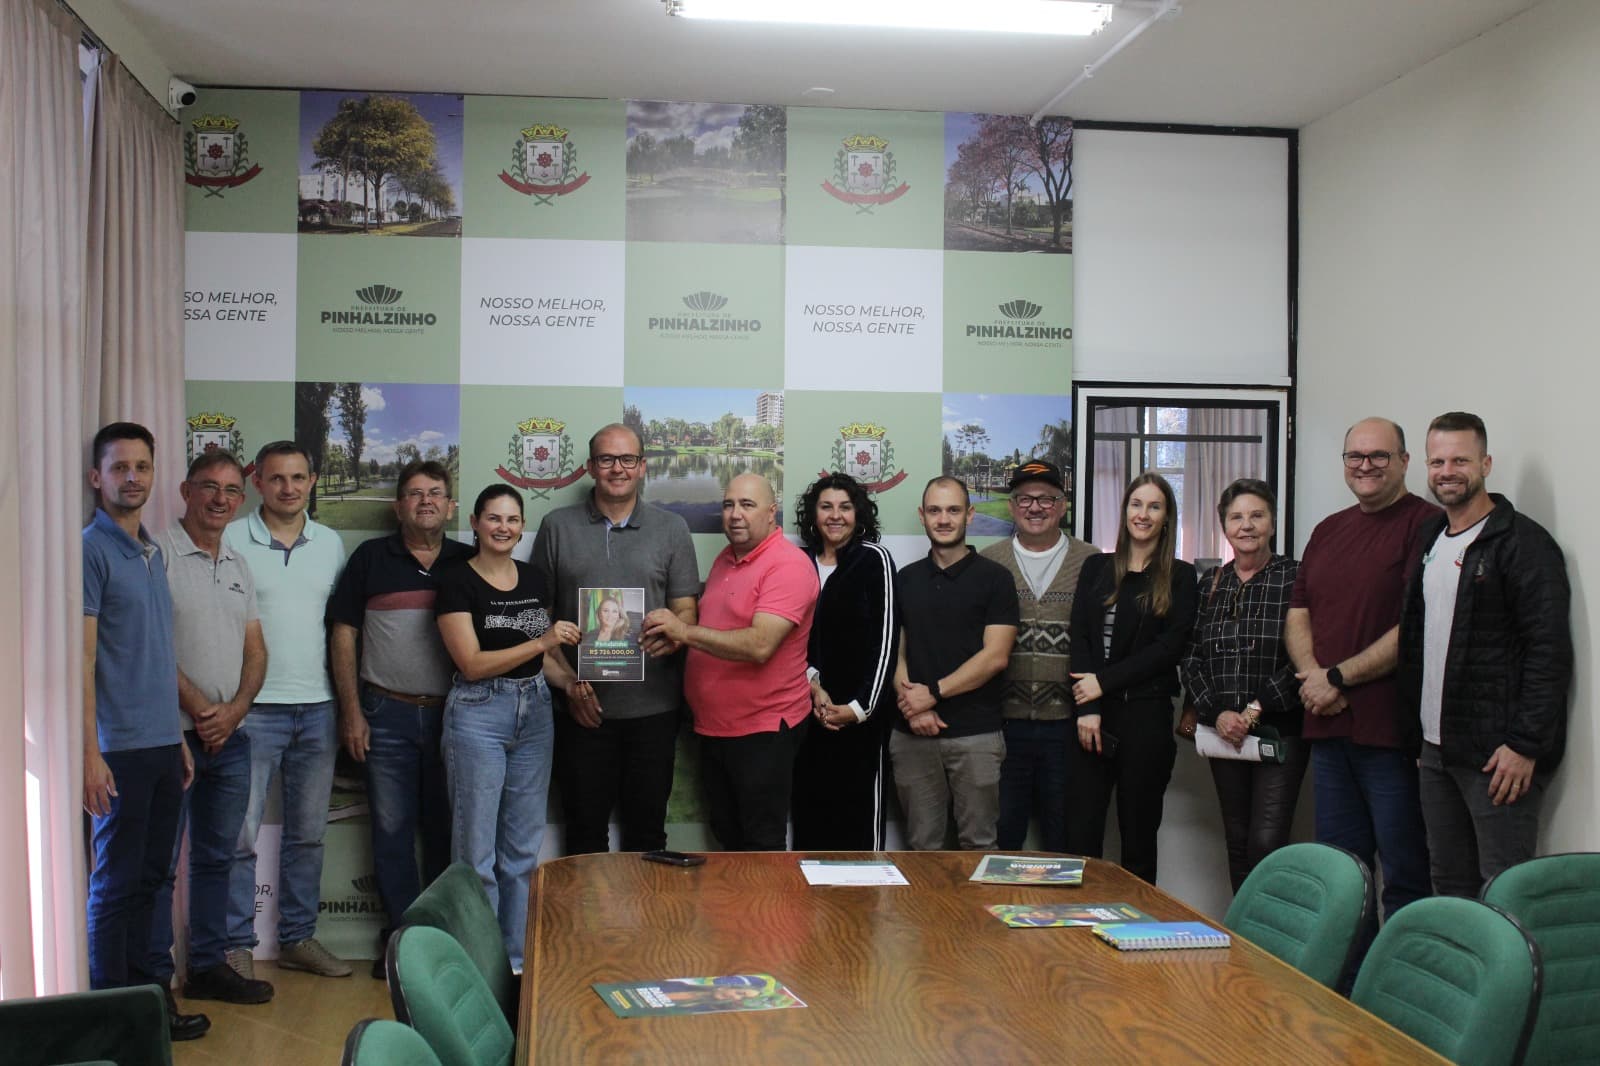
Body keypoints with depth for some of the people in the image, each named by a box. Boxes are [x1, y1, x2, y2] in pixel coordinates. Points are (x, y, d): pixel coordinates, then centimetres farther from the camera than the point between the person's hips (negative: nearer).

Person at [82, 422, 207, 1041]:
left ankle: (142, 990, 25)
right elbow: (82, 657, -14)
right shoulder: (90, 549, -9)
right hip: (120, 749, -7)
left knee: (149, 877, 14)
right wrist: (89, 752, -18)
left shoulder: (154, 554, 14)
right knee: (116, 883, 2)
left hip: (163, 745, 7)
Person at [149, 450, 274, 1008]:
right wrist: (199, 709, -14)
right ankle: (153, 979, 9)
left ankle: (209, 965, 25)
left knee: (217, 856, 14)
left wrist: (234, 710, -4)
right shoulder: (159, 553, -7)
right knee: (160, 862, 0)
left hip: (230, 734, 7)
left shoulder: (239, 566, 14)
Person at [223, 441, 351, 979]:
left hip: (318, 707, 4)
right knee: (241, 833, -2)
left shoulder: (330, 543, 10)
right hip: (254, 707, -4)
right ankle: (236, 946, 11)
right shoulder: (233, 540, -3)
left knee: (308, 832, 12)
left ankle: (298, 938, 23)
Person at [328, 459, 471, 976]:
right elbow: (343, 634, 3)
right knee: (392, 831, 4)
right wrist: (351, 712, -3)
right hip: (388, 715, -1)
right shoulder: (371, 558, 3)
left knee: (446, 831, 7)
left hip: (452, 715, 1)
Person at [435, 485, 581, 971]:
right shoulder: (457, 582, -8)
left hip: (534, 711, 6)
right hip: (478, 713, -6)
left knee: (524, 848, 12)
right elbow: (472, 663, -15)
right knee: (478, 851, 1)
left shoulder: (533, 578, 10)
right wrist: (541, 641, -20)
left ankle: (518, 959, 23)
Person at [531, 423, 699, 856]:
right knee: (585, 832, 8)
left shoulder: (671, 528, 7)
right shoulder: (557, 527, 6)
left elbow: (687, 611, 5)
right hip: (582, 707, 0)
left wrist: (672, 634, -19)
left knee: (647, 829, 10)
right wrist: (566, 681, -5)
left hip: (653, 707, 1)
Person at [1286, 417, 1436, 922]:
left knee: (1405, 876, 1)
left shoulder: (1426, 524, -7)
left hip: (1391, 728, -7)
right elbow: (1297, 616, 14)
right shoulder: (1327, 531, 16)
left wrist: (1337, 677, -11)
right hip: (1328, 725, 7)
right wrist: (1313, 678, -4)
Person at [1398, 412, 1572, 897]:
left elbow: (1550, 653, -15)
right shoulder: (1429, 539, 15)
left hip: (1499, 753, -7)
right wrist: (1417, 730, 14)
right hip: (1437, 748, 8)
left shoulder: (1524, 543, -9)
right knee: (1448, 885, 13)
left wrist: (1525, 745, -19)